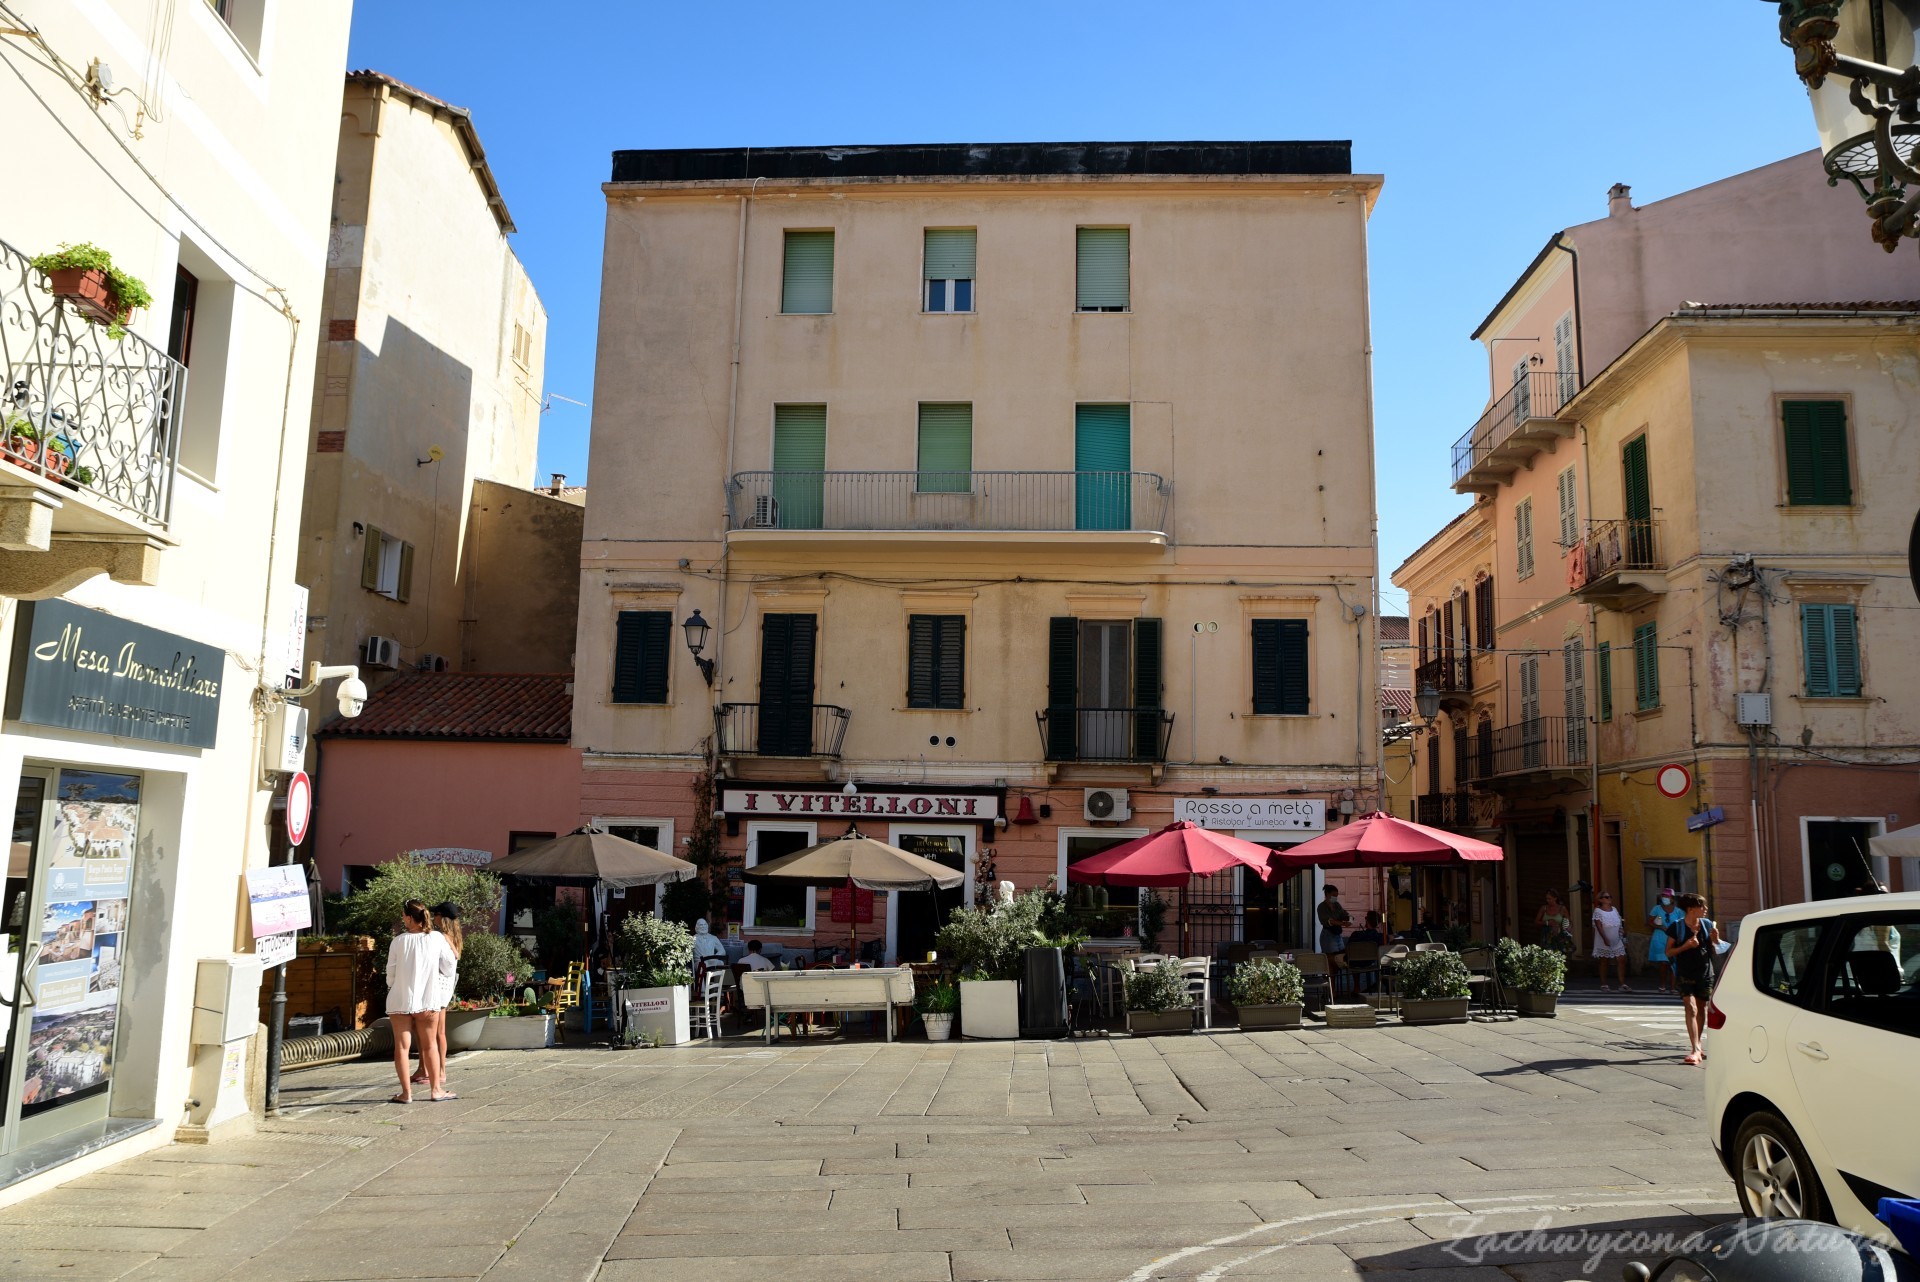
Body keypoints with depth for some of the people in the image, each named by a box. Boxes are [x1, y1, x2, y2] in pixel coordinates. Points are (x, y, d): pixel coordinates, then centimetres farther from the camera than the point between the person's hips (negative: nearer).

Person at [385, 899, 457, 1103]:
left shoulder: (399, 941, -8)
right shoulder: (437, 938, -6)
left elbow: (390, 973, -1)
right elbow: (450, 968, 0)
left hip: (400, 1001, -1)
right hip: (428, 1000, 1)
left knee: (402, 1046, 7)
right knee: (430, 1045, 12)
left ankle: (406, 1092, 6)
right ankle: (436, 1089, 16)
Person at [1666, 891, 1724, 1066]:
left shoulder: (1707, 925, 4)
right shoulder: (1677, 927, -6)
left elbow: (1715, 953, 11)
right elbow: (1668, 952, -3)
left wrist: (1714, 940, -8)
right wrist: (1685, 946, -18)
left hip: (1705, 974, 4)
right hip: (1685, 974, -4)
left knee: (1702, 1009, 12)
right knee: (1691, 1008, -14)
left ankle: (1697, 1046, 28)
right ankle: (1695, 1050, -19)